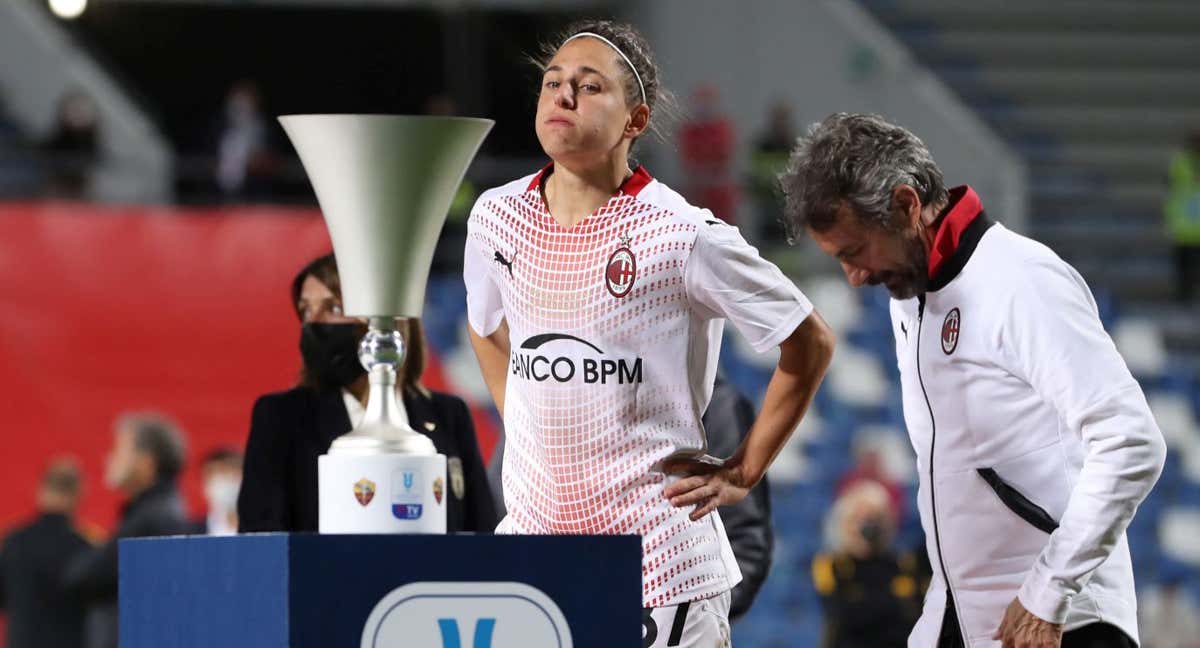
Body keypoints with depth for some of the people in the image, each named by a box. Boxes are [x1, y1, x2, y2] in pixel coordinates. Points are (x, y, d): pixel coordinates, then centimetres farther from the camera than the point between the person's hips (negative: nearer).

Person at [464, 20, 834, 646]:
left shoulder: (683, 235, -11)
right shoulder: (497, 217, 4)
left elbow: (810, 344, -1)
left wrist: (741, 474, -2)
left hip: (658, 546, -4)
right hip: (531, 526, 4)